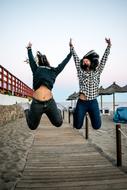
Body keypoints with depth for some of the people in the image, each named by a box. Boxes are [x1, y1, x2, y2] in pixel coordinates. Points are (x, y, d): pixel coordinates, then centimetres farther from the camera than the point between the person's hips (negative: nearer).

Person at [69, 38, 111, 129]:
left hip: (93, 103, 1)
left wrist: (109, 46, -2)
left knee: (97, 126, 5)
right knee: (77, 126, 6)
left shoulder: (97, 72, 7)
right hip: (81, 103, -1)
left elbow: (104, 59, 3)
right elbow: (76, 59, 2)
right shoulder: (81, 72, 5)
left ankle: (89, 114, 33)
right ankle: (76, 112, 35)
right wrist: (72, 47, -3)